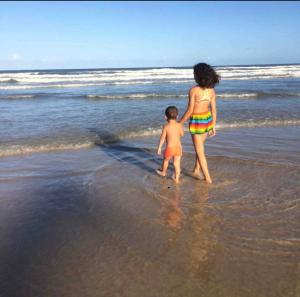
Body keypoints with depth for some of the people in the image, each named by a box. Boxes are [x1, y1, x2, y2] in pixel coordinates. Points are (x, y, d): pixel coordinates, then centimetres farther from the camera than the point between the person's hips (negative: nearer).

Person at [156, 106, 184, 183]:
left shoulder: (166, 126, -13)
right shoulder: (179, 125, -4)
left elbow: (162, 138, -9)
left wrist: (159, 148, 1)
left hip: (170, 148, -2)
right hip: (178, 147, 2)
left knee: (166, 160, 23)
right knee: (177, 163, 10)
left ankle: (163, 172, 46)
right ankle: (176, 178, 17)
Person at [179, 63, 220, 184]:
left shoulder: (193, 90, -20)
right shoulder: (211, 90, -2)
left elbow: (189, 111, -19)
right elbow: (214, 110, 2)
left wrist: (179, 123, -6)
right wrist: (213, 126, 12)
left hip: (197, 121, -6)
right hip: (207, 120, 6)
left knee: (200, 152, 6)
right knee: (199, 146, 26)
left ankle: (208, 178, 11)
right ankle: (196, 170, 37)